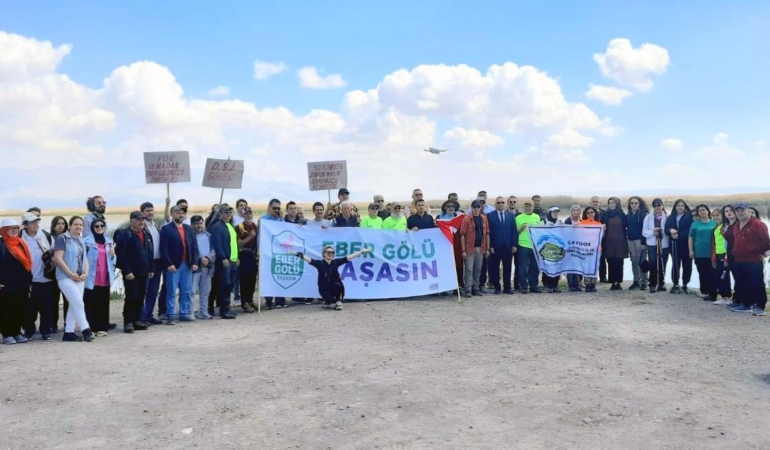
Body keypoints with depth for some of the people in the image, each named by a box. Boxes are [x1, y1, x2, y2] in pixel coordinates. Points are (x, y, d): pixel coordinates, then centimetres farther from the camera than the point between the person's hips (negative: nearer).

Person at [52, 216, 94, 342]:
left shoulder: (81, 241, 15)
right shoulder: (62, 238, -7)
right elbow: (58, 258, -14)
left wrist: (85, 273, 0)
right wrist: (71, 274, -16)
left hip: (80, 278, 7)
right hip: (66, 277, -7)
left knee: (74, 305, 8)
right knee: (79, 304, -11)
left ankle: (69, 332, 14)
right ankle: (86, 330, -9)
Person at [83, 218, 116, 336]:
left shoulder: (109, 241, 15)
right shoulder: (87, 241, -3)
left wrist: (112, 254, -1)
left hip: (105, 278, 5)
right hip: (92, 278, -5)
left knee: (104, 303, 7)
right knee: (91, 303, -3)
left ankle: (102, 327, 13)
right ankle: (90, 327, 2)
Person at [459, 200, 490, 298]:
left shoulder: (484, 218, 8)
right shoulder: (466, 219, -5)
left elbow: (487, 234, 11)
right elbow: (462, 235, -7)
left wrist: (487, 248, 6)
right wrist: (463, 250, -11)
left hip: (481, 248, 4)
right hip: (470, 248, -4)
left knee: (478, 269, 9)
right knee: (469, 269, -2)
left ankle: (476, 289, 17)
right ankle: (468, 290, 0)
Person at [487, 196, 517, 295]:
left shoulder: (511, 215, 10)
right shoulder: (490, 216, 1)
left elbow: (514, 231, 7)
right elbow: (488, 232, -3)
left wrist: (514, 245, 0)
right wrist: (490, 246, -9)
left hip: (508, 246, 2)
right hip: (495, 246, -2)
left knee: (507, 267, 6)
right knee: (495, 268, 2)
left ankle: (507, 287, 13)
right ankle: (497, 287, 11)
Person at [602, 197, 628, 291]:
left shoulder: (622, 215, 6)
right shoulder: (605, 215, 8)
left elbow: (626, 227, 6)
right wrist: (603, 227, -12)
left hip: (620, 242, -1)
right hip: (609, 242, 1)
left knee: (619, 262, -2)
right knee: (611, 262, -2)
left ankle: (618, 282, 4)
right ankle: (613, 283, 3)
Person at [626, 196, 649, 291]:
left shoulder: (643, 215, -5)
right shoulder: (628, 215, 12)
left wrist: (643, 242, -16)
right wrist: (626, 243, 10)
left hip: (640, 240, -5)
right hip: (631, 240, 5)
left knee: (642, 262, -4)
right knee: (634, 262, 6)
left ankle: (644, 282, 1)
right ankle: (636, 281, 12)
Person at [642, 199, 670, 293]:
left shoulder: (667, 217, 3)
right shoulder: (648, 217, 7)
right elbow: (644, 232, 3)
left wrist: (662, 231, -21)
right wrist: (652, 232, -14)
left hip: (664, 244, 0)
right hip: (652, 244, 0)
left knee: (662, 264, 7)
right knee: (653, 264, -8)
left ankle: (661, 283, 21)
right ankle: (653, 284, -2)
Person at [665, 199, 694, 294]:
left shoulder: (689, 217, -1)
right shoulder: (671, 218, 11)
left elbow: (690, 231, -8)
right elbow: (666, 229, 6)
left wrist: (679, 235, -17)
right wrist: (671, 231, -16)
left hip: (685, 244, -2)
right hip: (675, 244, 2)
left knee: (686, 264, 0)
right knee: (675, 264, 1)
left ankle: (684, 285, 11)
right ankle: (675, 285, 9)